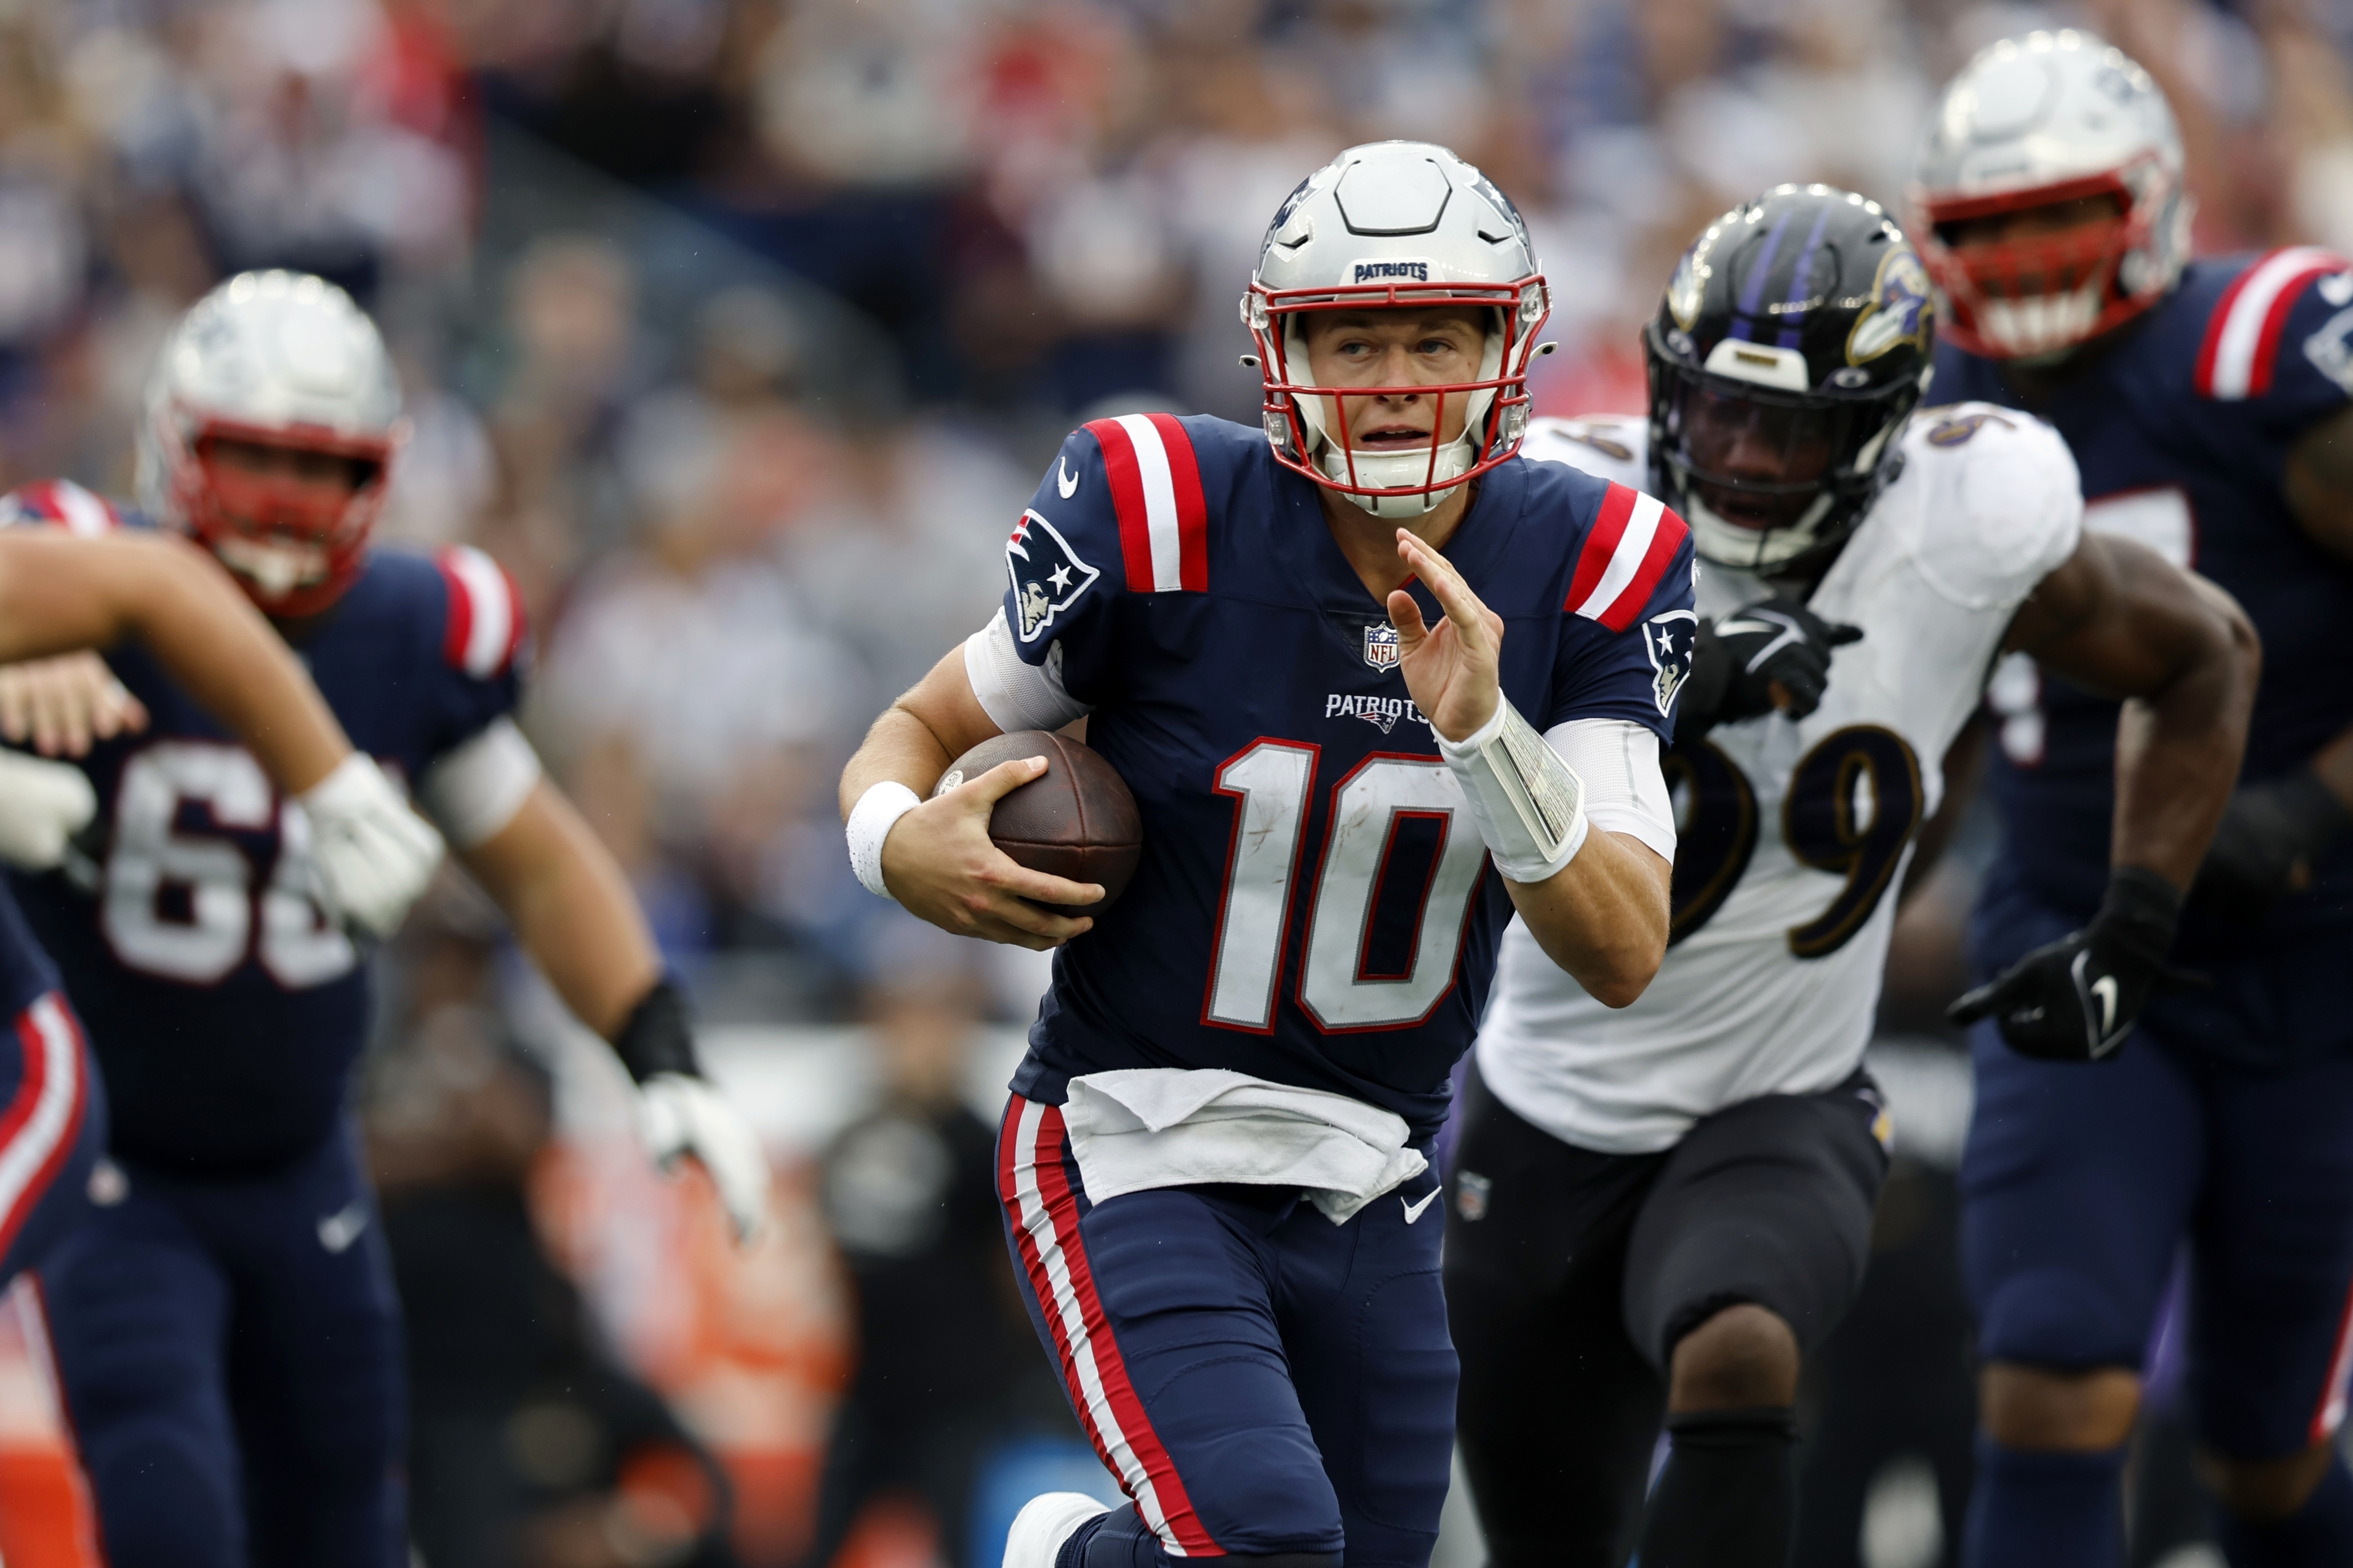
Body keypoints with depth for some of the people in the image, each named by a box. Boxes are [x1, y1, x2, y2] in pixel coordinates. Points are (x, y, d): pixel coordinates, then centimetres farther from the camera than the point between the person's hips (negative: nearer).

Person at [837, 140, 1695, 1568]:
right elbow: (924, 729, 0)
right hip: (1138, 1163, -4)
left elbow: (1624, 957, -14)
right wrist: (901, 838, -24)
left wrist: (1481, 728, -29)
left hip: (1371, 1184, 4)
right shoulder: (1165, 522, -15)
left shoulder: (1584, 572, -7)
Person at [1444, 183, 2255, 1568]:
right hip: (1549, 1120, 1)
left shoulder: (1968, 529, -13)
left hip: (1781, 1121, -1)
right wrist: (1665, 695, -44)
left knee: (1735, 1365, -34)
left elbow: (2207, 663, 6)